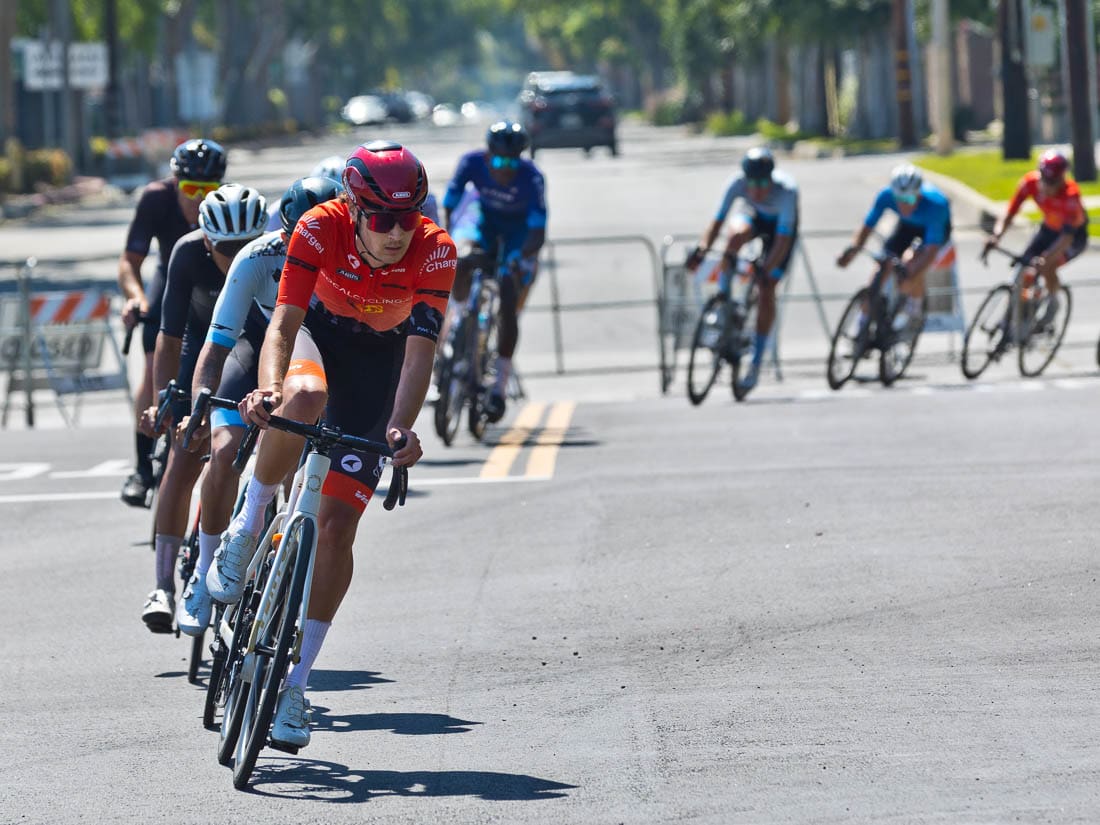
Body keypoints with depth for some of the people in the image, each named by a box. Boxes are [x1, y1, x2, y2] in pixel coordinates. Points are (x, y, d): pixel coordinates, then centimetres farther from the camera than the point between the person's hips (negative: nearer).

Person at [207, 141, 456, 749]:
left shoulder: (434, 252, -29)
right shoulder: (321, 228, -30)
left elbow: (420, 351, -33)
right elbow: (283, 321, -35)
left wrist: (400, 427, -49)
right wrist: (268, 386, -55)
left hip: (378, 357, 0)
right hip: (318, 330, 0)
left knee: (337, 526, -8)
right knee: (303, 398, -40)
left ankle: (295, 681, 2)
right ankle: (245, 531, -17)